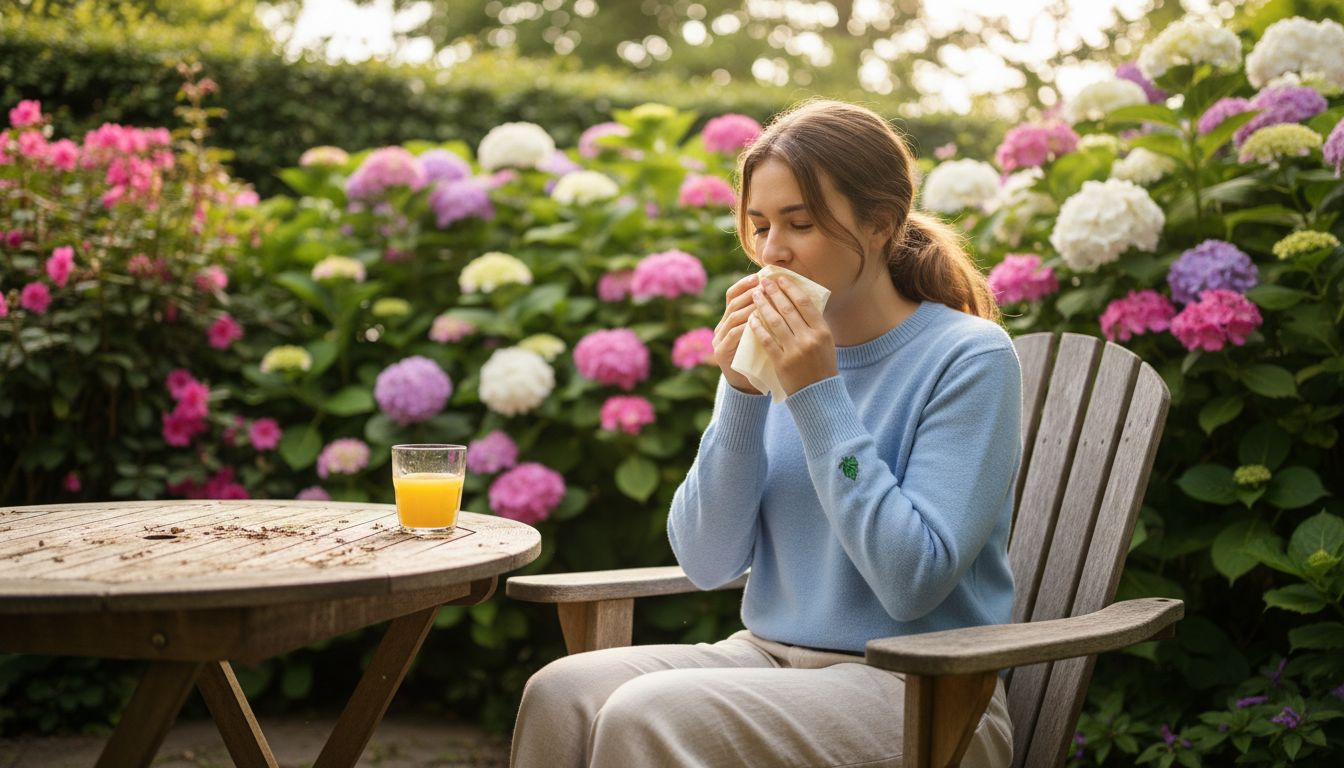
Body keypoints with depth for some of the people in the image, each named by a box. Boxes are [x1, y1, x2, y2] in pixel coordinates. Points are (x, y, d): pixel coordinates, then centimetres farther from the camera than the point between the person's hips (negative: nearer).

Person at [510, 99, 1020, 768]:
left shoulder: (969, 356, -9)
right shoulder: (786, 348, 7)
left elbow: (913, 583, -18)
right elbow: (706, 563, 4)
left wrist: (818, 393, -17)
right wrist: (741, 394, -8)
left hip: (917, 692, -5)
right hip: (770, 656, 5)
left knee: (649, 714, -27)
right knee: (561, 692, -21)